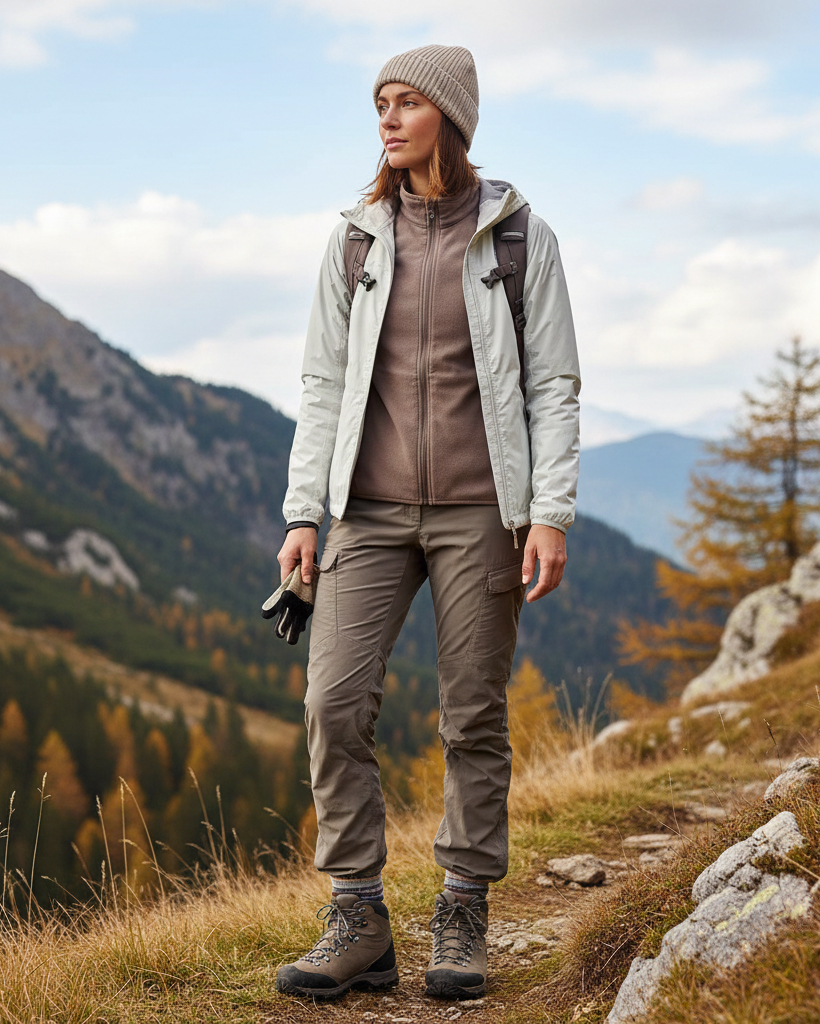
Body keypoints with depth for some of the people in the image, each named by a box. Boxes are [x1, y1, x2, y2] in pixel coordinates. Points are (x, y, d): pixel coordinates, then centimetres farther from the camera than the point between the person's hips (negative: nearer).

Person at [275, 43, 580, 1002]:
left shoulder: (520, 236, 2)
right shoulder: (356, 238, 8)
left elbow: (553, 385, 1)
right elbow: (323, 383, 8)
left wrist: (551, 513, -8)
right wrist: (302, 514, 1)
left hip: (479, 508, -2)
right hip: (373, 508, 2)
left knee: (475, 715, 2)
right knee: (334, 701, -9)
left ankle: (463, 920, 15)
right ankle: (358, 919, 1)